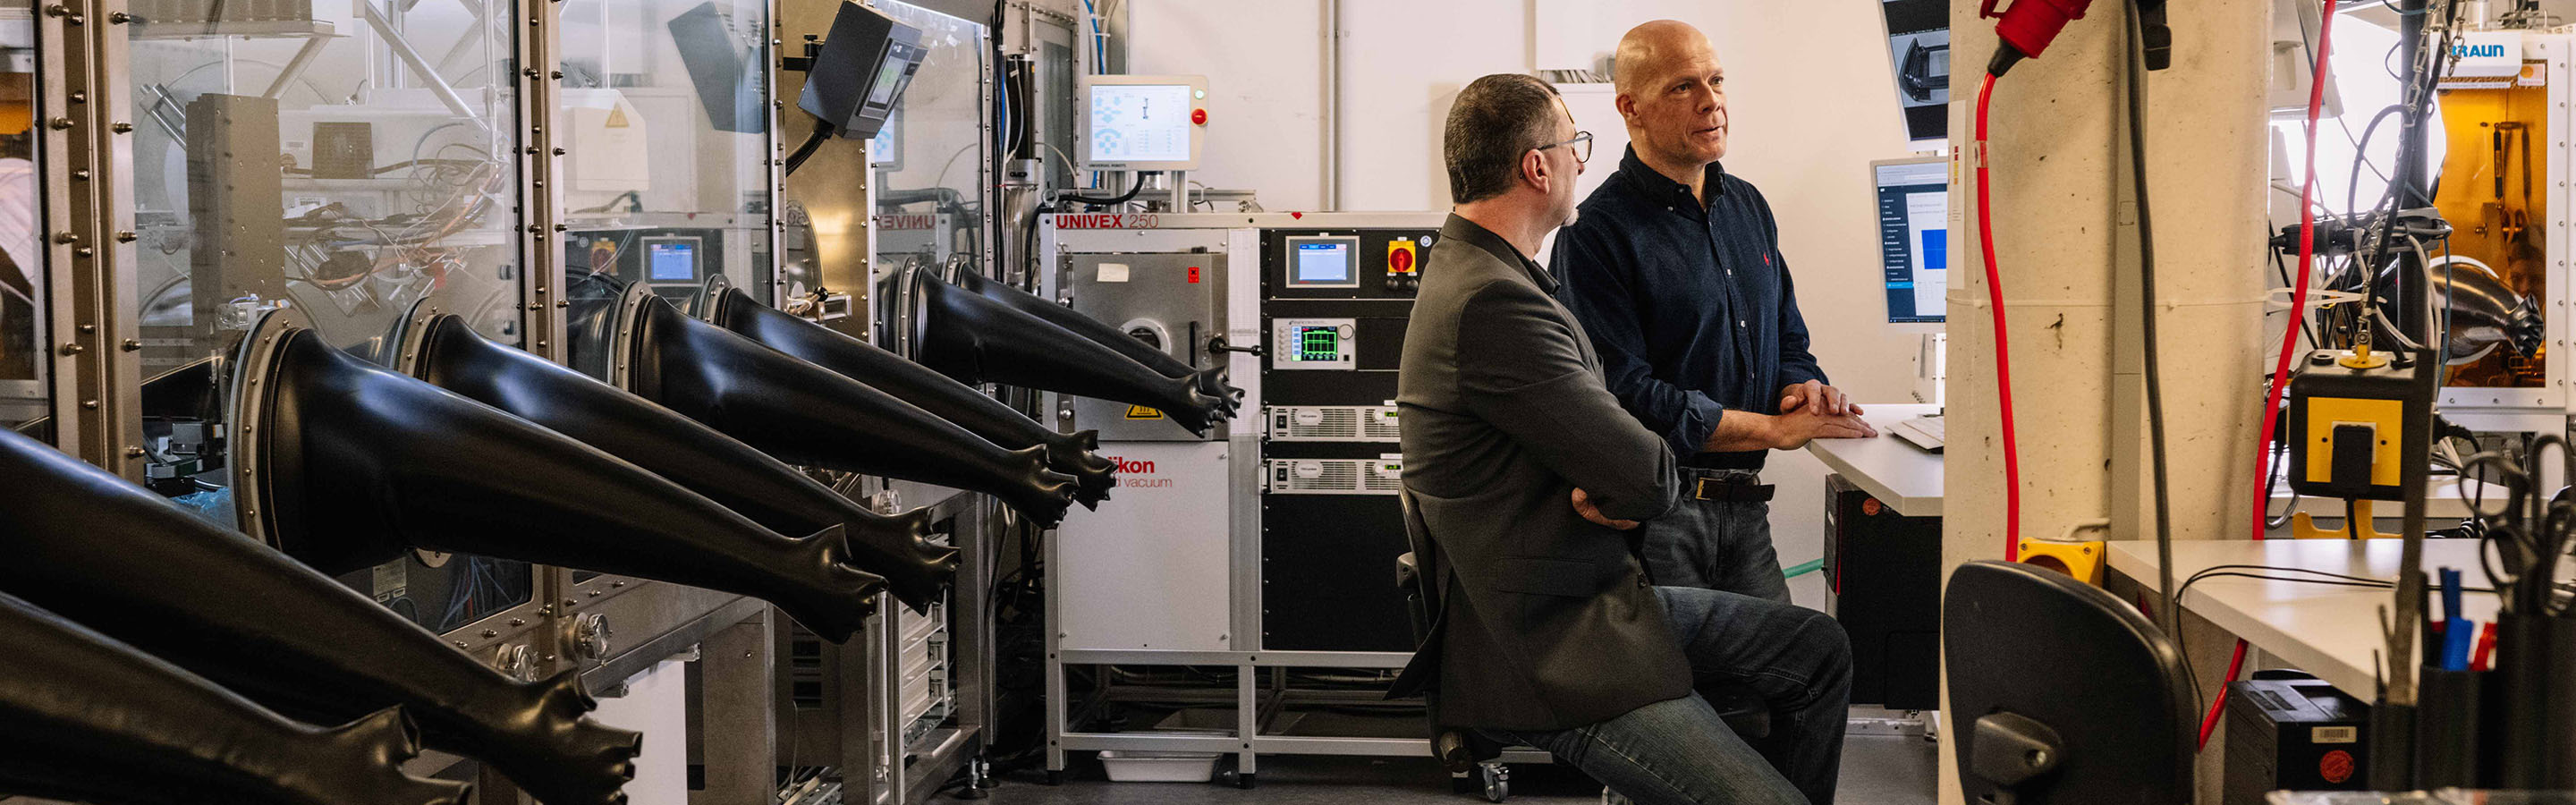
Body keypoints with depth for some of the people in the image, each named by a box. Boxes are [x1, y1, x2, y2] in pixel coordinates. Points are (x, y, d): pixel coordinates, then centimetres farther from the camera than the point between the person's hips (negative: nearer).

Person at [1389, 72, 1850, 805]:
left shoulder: (1474, 272, 11)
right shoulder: (1493, 306, -25)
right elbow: (1650, 481, -24)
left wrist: (1615, 485, -8)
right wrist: (1636, 487, 0)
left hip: (1602, 600, 11)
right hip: (1551, 654, -11)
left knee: (1820, 650, 18)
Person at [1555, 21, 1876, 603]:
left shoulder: (1748, 207, 15)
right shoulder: (1597, 233, -11)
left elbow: (1786, 339, 23)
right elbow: (1625, 396, -18)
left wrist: (1802, 388, -2)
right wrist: (1775, 429, -15)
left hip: (1745, 509, 7)